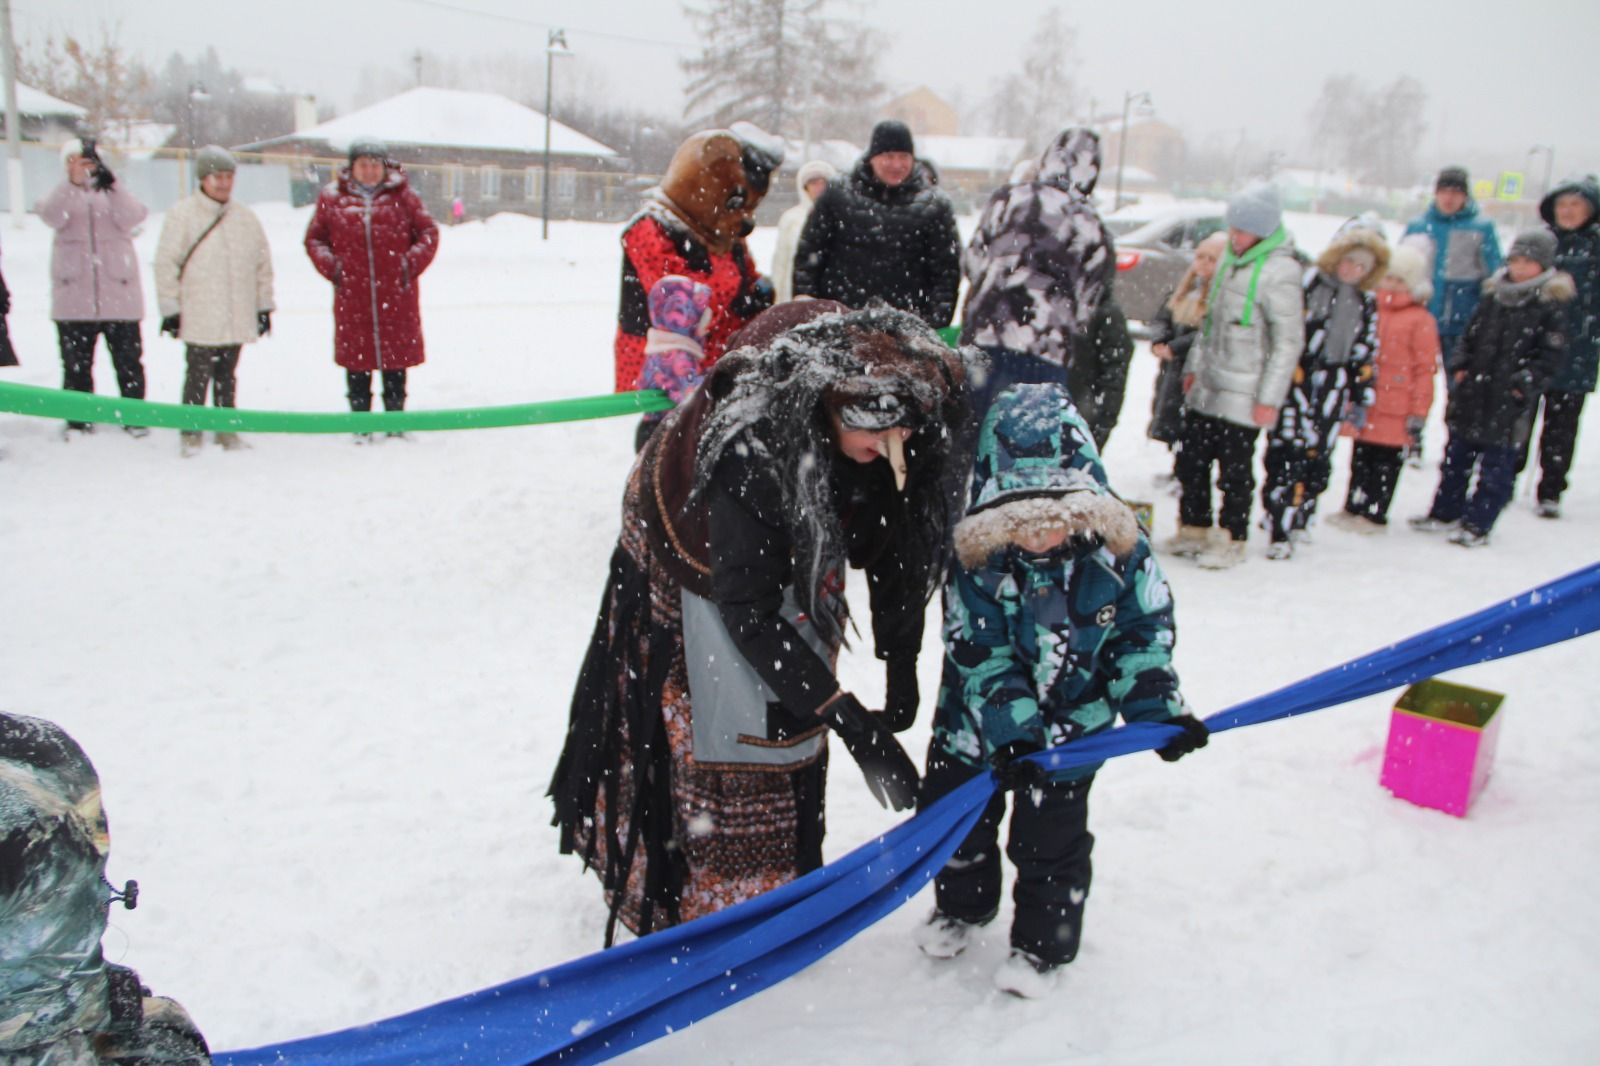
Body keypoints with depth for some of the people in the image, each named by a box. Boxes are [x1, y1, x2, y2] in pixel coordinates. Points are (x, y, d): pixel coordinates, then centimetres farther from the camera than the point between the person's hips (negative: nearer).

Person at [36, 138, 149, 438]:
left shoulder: (115, 193, 8)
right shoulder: (61, 194, 7)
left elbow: (130, 219, -13)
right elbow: (52, 217, -16)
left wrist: (111, 186, -29)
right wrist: (73, 182, -31)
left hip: (119, 294, 0)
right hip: (73, 296, 1)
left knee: (129, 361, 4)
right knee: (76, 364, 6)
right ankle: (78, 420, 15)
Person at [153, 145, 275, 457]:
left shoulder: (246, 218, 10)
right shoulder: (182, 214, -2)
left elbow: (263, 265, 16)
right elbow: (166, 264, -2)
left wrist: (264, 305, 13)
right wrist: (170, 308, -5)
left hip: (237, 318, 4)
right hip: (198, 318, -3)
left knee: (227, 376, 11)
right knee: (198, 376, -2)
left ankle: (226, 428, 20)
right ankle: (190, 432, 9)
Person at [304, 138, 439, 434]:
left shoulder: (403, 195, 6)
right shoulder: (332, 197, 8)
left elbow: (428, 232, 8)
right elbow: (314, 238, 14)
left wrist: (412, 263, -5)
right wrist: (331, 265, -2)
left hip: (397, 297, 0)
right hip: (352, 297, 0)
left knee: (396, 359, 5)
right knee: (356, 358, 3)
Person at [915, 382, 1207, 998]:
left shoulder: (1119, 550, -18)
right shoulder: (978, 561, -22)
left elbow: (1145, 633, -7)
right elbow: (980, 657, -20)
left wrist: (1157, 706, -17)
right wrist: (1009, 730, -27)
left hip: (1071, 730, 0)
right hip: (976, 723, 1)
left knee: (1051, 842, 9)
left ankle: (1043, 944, 33)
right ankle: (961, 906, 46)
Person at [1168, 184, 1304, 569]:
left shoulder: (1280, 270, -15)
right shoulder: (1231, 259, 10)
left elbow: (1289, 340, -14)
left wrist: (1270, 397, -15)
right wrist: (1194, 365, 20)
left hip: (1243, 395, -7)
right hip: (1206, 387, 7)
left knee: (1234, 469, 2)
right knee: (1191, 459, 12)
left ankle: (1231, 539, 16)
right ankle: (1194, 528, 27)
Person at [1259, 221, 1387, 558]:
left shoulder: (1366, 303, 13)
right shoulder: (1308, 282, -6)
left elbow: (1365, 355, 18)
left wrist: (1361, 399, 15)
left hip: (1332, 390, 5)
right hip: (1294, 382, -5)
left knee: (1318, 456, 8)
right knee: (1287, 453, -9)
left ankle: (1299, 517, 25)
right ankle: (1280, 529, -5)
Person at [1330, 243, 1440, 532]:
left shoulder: (1420, 321, -9)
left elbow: (1426, 370, -8)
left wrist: (1418, 414, -9)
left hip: (1394, 413, -5)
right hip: (1364, 405, 6)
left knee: (1386, 463, 5)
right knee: (1360, 458, 16)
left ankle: (1374, 514, 15)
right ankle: (1353, 507, 28)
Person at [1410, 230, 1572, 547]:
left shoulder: (1550, 306, -6)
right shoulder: (1493, 297, 9)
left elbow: (1552, 353, -7)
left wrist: (1528, 379, -19)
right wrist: (1458, 363, 0)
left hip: (1508, 402, -5)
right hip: (1471, 393, 6)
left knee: (1496, 465, 1)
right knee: (1456, 456, 14)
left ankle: (1478, 524, 8)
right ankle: (1445, 511, 27)